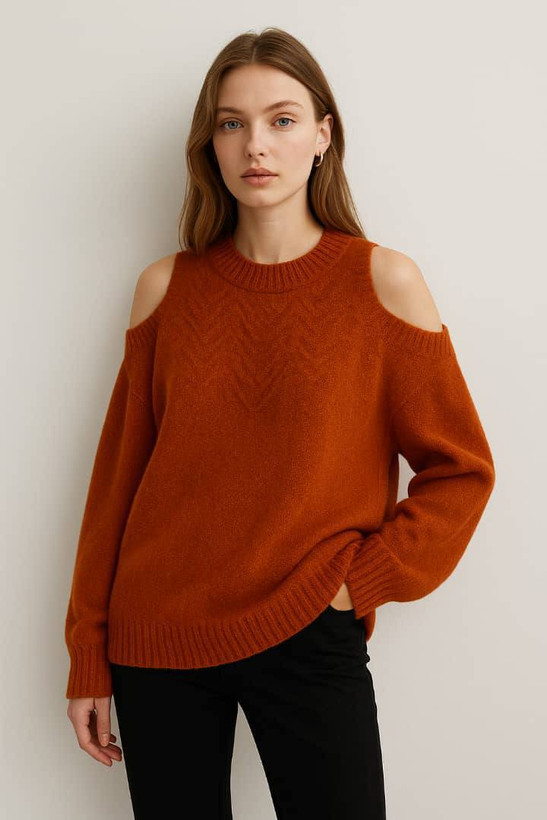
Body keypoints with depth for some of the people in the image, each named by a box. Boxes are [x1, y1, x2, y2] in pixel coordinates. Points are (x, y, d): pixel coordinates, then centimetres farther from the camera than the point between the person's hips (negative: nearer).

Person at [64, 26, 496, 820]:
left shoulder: (382, 280, -5)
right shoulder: (166, 287, 1)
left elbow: (461, 469, -1)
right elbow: (119, 474, 4)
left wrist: (361, 579, -11)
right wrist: (89, 657, 5)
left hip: (310, 638, -2)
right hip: (157, 638, 2)